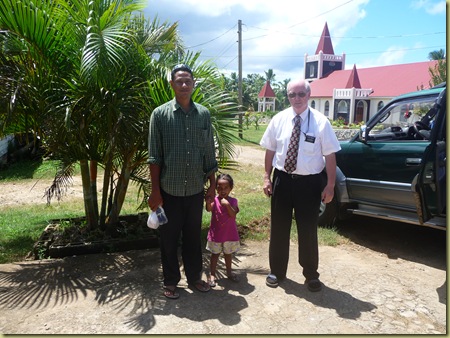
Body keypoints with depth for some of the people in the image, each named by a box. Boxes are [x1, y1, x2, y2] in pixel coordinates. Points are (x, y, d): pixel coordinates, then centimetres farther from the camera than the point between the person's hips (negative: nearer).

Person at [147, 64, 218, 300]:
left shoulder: (203, 114, 3)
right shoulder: (160, 114, -5)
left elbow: (209, 154, 7)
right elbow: (154, 156, -6)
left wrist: (212, 185, 7)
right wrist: (155, 190, -9)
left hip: (196, 190, 2)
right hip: (169, 191, -2)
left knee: (194, 236, 15)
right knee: (169, 239, 11)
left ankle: (194, 277, 33)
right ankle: (170, 281, 28)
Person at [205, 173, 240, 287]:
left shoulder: (233, 201, -8)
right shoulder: (214, 200, -11)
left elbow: (233, 215, -21)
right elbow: (209, 209, -31)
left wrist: (227, 204, -37)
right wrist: (208, 201, -53)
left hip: (230, 234, 2)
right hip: (216, 234, -1)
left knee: (228, 253, 18)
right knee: (215, 254, 10)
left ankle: (229, 272, 37)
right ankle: (212, 275, 22)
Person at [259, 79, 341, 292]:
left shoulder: (321, 122, -7)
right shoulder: (279, 119, 0)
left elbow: (330, 156, -6)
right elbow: (270, 151, 5)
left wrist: (330, 186, -8)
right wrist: (267, 177, 1)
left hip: (309, 182, -2)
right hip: (282, 179, 2)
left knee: (308, 230, 11)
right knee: (279, 228, 12)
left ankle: (311, 275, 31)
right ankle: (277, 271, 32)